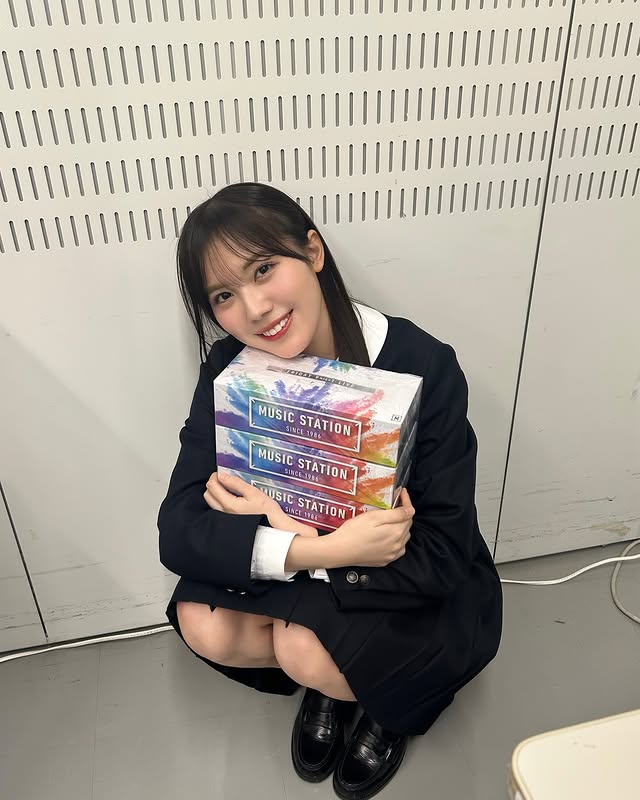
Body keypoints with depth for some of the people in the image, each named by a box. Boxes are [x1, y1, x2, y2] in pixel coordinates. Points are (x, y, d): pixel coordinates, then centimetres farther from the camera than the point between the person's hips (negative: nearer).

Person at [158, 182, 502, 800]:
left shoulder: (423, 367, -27)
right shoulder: (229, 370, -16)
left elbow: (442, 558, -24)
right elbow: (179, 530, -21)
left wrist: (282, 526, -29)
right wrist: (320, 547, -37)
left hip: (412, 590, -3)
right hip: (298, 577, 4)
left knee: (305, 648, -28)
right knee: (203, 626, -20)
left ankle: (391, 700, 8)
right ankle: (331, 681, 10)